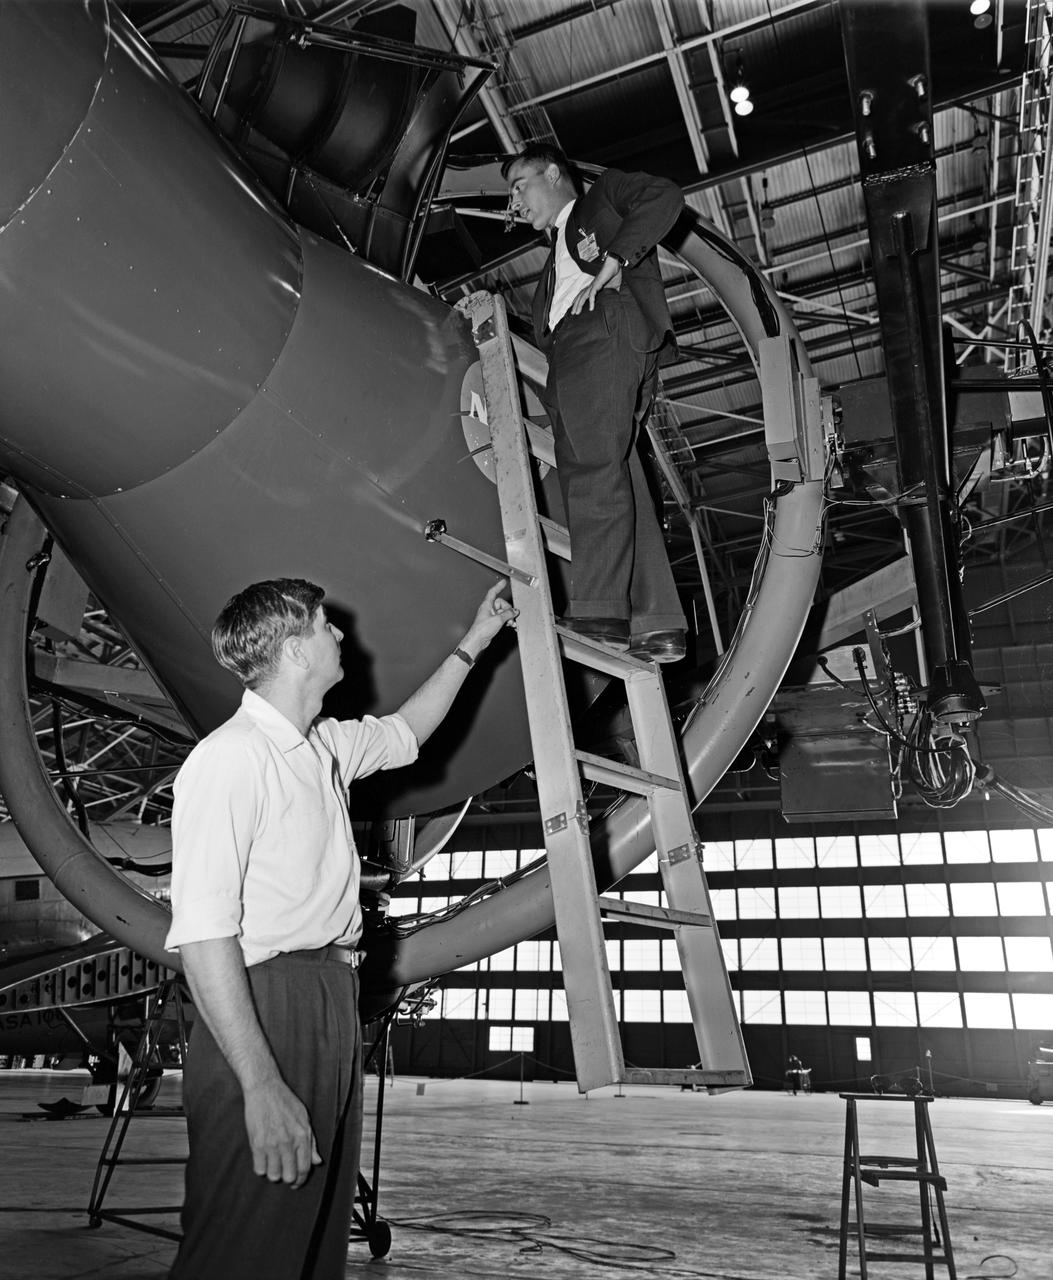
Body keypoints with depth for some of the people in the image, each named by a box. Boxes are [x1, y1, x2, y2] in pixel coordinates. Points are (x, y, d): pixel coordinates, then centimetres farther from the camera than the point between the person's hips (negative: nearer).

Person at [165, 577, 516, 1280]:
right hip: (264, 1007, -9)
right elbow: (202, 932, -21)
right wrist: (262, 1086, -25)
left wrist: (474, 641, 35)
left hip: (334, 1005, 9)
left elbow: (405, 733, 33)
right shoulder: (230, 756, -16)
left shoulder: (327, 746, 11)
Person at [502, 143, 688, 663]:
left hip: (604, 332, -7)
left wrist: (610, 264, -6)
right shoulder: (556, 259, 42)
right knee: (619, 485, -8)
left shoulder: (605, 192, 23)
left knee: (593, 466, -23)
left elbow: (663, 197, 1)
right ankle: (656, 625, -17)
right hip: (569, 356, 7)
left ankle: (599, 610, -32)